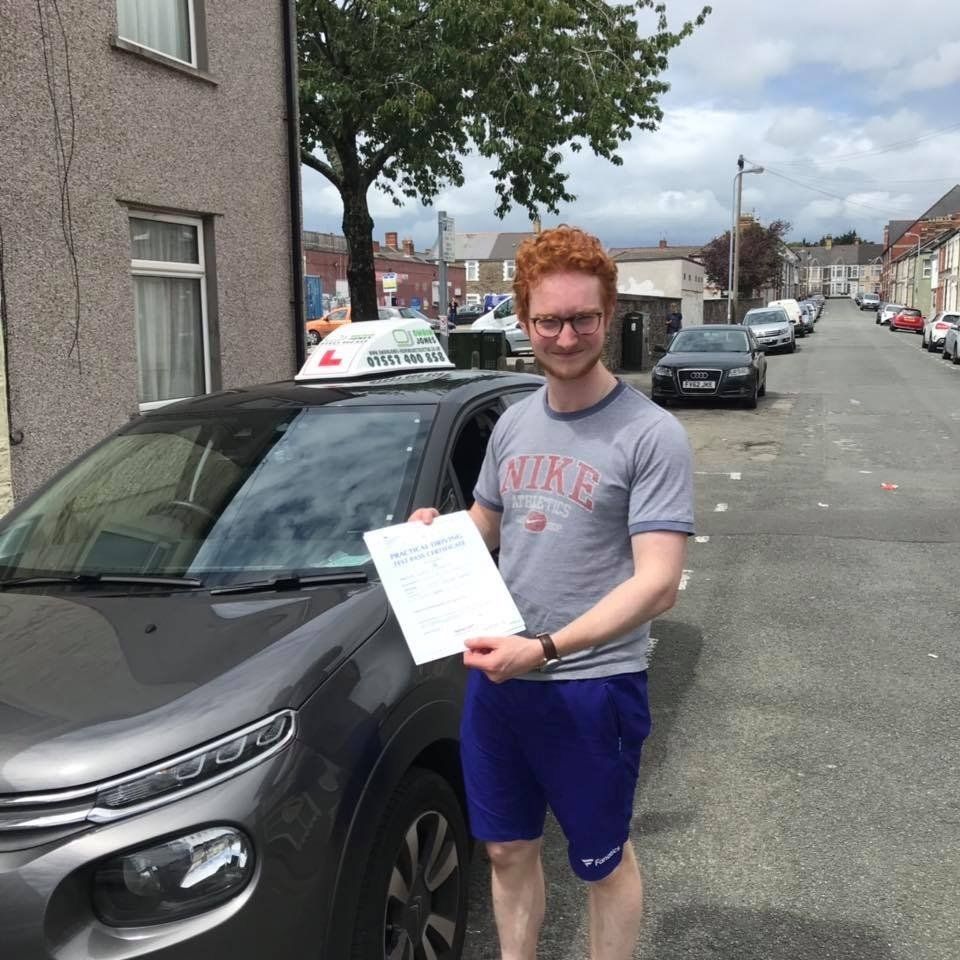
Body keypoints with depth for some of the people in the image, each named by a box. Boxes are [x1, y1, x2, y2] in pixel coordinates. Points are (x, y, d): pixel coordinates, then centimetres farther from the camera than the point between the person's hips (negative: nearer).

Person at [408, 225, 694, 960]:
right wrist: (437, 530, -4)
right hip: (497, 677, 6)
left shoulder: (651, 435, -14)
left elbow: (658, 584, -20)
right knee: (508, 849, 19)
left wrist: (547, 648, -30)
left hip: (593, 685, -5)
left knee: (603, 861, 15)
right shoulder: (512, 424, 6)